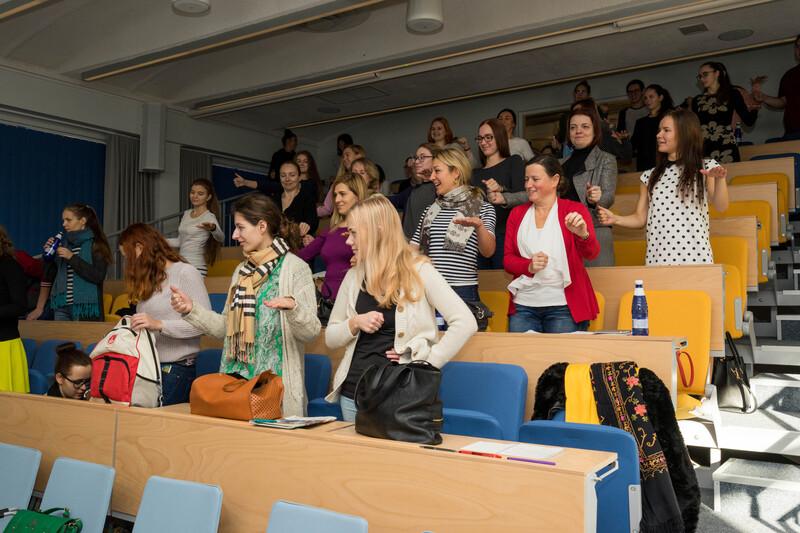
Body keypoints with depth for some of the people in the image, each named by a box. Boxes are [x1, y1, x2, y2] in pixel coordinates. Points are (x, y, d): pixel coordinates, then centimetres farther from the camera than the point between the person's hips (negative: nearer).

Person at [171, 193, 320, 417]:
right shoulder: (242, 271, 14)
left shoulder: (295, 268, -7)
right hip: (237, 379, 6)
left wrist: (292, 308, -32)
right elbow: (227, 327, 14)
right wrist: (192, 310, 6)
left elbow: (311, 331, -14)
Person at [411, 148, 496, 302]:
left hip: (463, 292, -3)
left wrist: (479, 225, -31)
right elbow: (412, 249, 16)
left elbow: (488, 252, -13)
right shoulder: (430, 210, 14)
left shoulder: (482, 208, 1)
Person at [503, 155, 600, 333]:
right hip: (523, 306, 3)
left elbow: (592, 253, -11)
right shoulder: (517, 214, 12)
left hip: (564, 306, -3)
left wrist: (583, 234, -34)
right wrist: (529, 266, -12)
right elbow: (508, 259, 9)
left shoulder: (575, 210, 2)